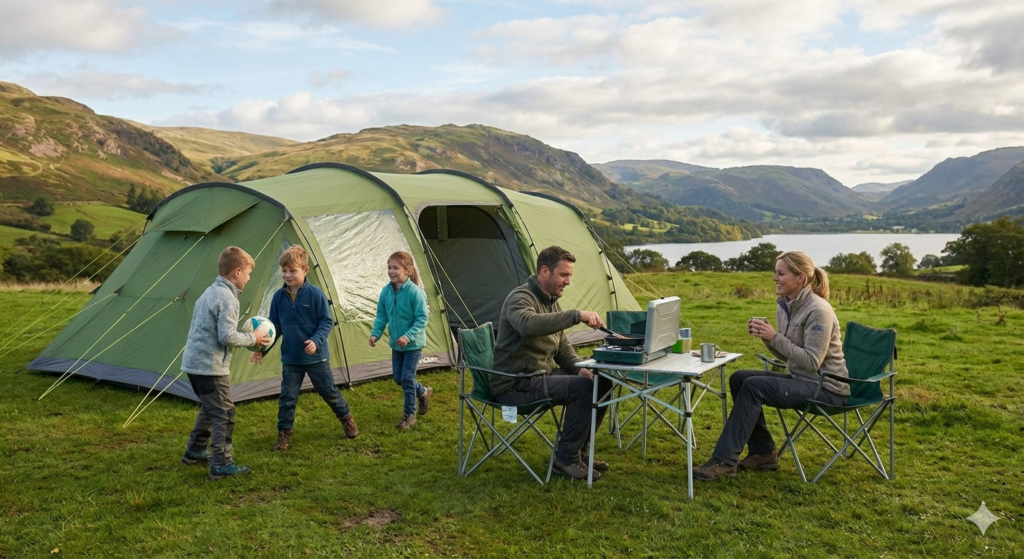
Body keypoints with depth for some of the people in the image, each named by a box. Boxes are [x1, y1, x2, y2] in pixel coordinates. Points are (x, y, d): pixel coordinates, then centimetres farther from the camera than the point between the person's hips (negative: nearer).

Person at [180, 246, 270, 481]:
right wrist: (252, 339, -7)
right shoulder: (227, 299, -17)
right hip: (210, 366, -10)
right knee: (224, 414, -3)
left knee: (209, 408, 24)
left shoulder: (209, 293, 13)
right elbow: (227, 336, -23)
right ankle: (221, 465, -1)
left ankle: (194, 451, 34)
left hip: (193, 362, 10)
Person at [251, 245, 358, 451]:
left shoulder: (315, 294, -14)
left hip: (316, 356, -2)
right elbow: (274, 326, 4)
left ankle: (346, 418, 34)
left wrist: (316, 341, -26)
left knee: (329, 391, 11)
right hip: (290, 358, 3)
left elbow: (327, 322, -11)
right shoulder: (279, 297, -3)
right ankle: (284, 434, 18)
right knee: (287, 398, 4)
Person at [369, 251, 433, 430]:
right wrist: (375, 334, -10)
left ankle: (409, 415, 14)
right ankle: (424, 392, 40)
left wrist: (409, 336, -31)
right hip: (396, 343, 6)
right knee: (398, 378, 14)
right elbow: (381, 316, 4)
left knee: (407, 379, -3)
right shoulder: (386, 291, -5)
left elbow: (422, 319, -21)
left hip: (413, 344, -6)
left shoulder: (415, 292, -23)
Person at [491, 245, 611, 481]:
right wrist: (577, 315, -45)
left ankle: (576, 449, 13)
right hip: (515, 385, -10)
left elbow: (562, 346, 17)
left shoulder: (551, 301, 13)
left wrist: (579, 367, -3)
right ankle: (566, 459, -10)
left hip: (543, 373, 10)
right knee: (582, 387, -25)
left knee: (602, 380, 3)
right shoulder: (520, 298, -17)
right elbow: (529, 324, -42)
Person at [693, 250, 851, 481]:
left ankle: (724, 461, -20)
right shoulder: (785, 306, 7)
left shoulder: (818, 310, -19)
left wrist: (775, 337, -25)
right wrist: (766, 335, -6)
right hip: (800, 379, 9)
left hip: (825, 388, -9)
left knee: (753, 386, -24)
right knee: (739, 378, -1)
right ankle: (763, 452, 6)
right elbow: (786, 354, 12)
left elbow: (811, 361, -23)